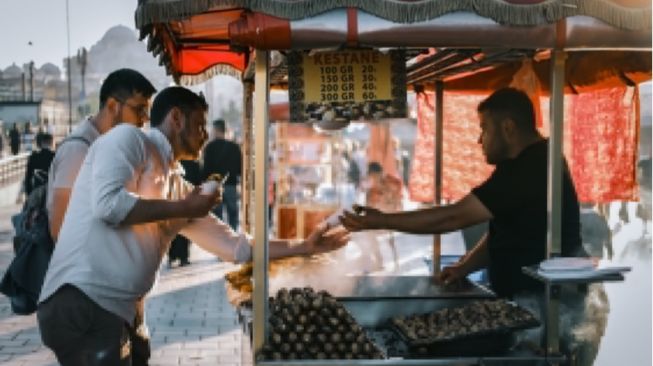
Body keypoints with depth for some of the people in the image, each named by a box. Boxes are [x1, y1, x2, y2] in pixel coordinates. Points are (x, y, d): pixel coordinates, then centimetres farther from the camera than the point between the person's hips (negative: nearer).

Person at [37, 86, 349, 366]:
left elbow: (234, 245, 22)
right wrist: (184, 208, -7)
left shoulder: (179, 187, 20)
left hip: (113, 313, 9)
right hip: (80, 301, -9)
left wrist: (303, 247, 20)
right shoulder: (128, 138, 0)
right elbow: (107, 204, -17)